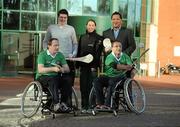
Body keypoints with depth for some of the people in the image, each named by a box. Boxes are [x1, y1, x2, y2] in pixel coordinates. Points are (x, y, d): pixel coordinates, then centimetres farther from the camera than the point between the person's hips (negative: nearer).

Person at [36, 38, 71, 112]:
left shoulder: (60, 55, 10)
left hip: (56, 77, 5)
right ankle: (56, 104, -42)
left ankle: (63, 103, -21)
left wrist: (62, 69, -20)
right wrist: (53, 69, -31)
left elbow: (67, 69, 4)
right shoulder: (42, 55, -6)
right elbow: (40, 70, -19)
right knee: (53, 80, -37)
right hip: (42, 77, -5)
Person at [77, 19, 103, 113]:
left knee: (91, 86, -6)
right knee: (83, 86, 2)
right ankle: (84, 106, 9)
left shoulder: (98, 38, 3)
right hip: (83, 65, 4)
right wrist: (78, 64, 10)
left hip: (93, 65, -4)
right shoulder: (82, 37, 16)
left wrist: (95, 65, -12)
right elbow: (79, 51, 17)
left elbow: (98, 53, -4)